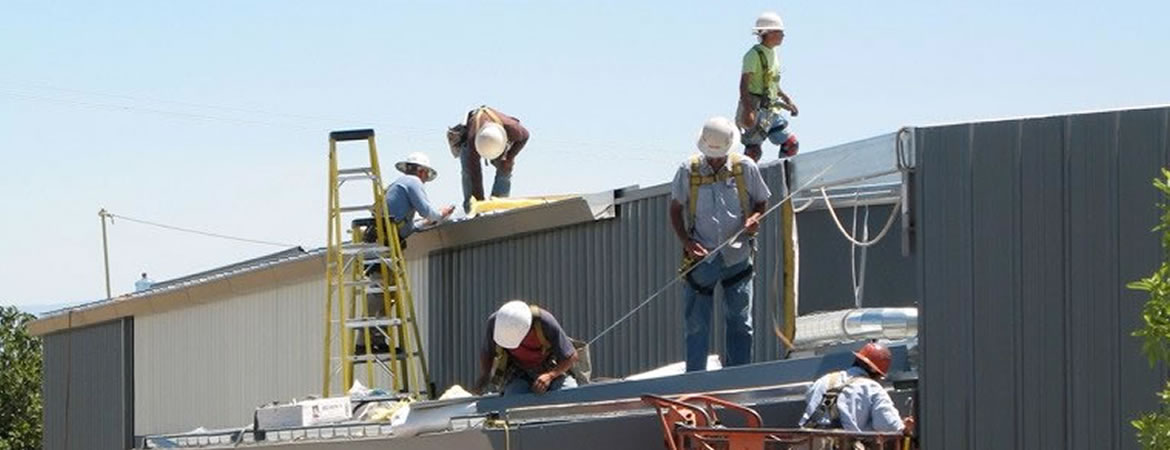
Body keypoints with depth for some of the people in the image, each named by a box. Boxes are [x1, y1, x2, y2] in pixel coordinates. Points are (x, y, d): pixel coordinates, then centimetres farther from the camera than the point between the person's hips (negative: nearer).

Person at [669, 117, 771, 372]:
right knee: (697, 325, 2)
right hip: (701, 258, -1)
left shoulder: (745, 168, -1)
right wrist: (686, 242, -9)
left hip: (737, 257, 1)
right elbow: (675, 210, 5)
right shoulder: (688, 171, -4)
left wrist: (755, 218, -12)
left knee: (740, 322, 6)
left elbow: (762, 202, 11)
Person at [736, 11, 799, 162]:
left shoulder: (773, 53, 14)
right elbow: (744, 84, -19)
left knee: (791, 144, 7)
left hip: (770, 110, 9)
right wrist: (747, 110, -28)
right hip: (755, 109, -9)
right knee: (753, 150, -9)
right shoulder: (754, 54, -13)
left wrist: (787, 101, 23)